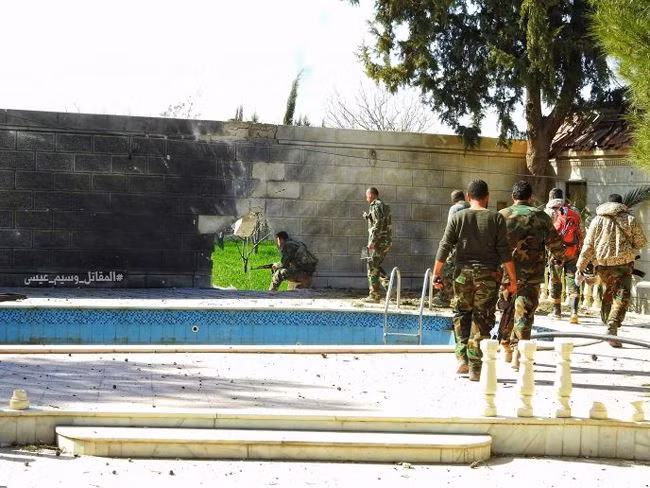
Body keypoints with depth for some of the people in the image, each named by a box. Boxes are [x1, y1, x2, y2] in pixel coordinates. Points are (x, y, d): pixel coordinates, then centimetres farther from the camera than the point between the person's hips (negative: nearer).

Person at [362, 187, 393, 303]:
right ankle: (389, 286, 6)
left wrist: (372, 241, -23)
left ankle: (374, 296, -3)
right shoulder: (384, 206, 18)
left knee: (372, 268, -4)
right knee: (376, 266, 17)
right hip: (386, 241, 9)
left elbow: (378, 224, -22)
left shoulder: (376, 206, -12)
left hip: (379, 241, -9)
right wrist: (367, 217, 20)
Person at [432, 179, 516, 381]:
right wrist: (512, 279, 0)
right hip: (487, 274, -1)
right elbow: (504, 251, -4)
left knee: (461, 314, 17)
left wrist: (436, 273, 6)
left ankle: (462, 357, 5)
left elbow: (444, 247, 0)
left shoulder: (457, 217, 3)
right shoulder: (496, 218, 0)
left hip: (463, 273, 1)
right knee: (482, 320, 3)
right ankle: (475, 368, 0)